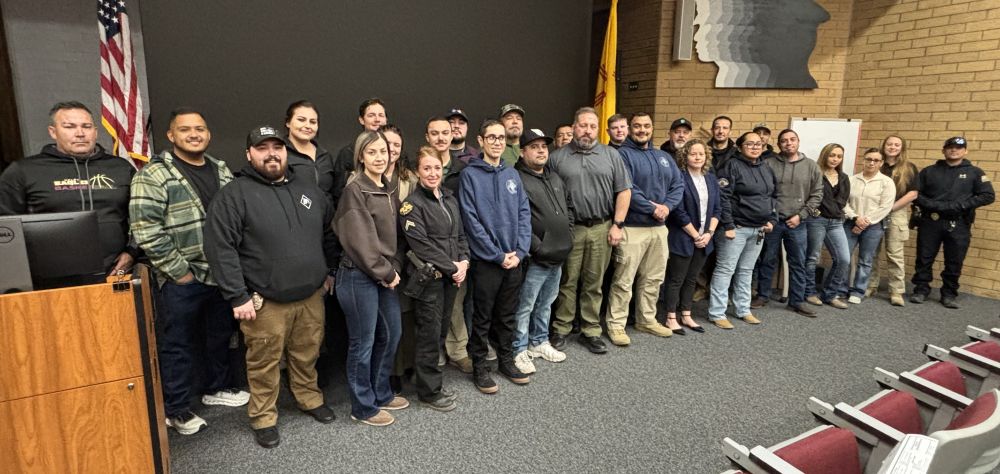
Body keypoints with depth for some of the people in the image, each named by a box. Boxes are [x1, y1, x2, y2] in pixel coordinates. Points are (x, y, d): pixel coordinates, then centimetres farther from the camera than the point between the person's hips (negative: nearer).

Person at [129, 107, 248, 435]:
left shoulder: (222, 171, 9)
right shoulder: (154, 175, -11)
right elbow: (145, 230, -17)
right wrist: (179, 271, -16)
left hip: (222, 273, 6)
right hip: (181, 279, -6)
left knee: (220, 335, 19)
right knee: (177, 344, 7)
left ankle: (217, 387, 39)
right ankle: (175, 410, 23)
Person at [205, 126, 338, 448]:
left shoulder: (308, 188, 8)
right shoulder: (234, 194, -8)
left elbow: (329, 233, 18)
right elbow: (220, 248, -13)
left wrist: (330, 271, 14)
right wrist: (238, 297, -15)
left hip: (311, 296, 4)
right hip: (265, 302, -4)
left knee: (307, 355, 18)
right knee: (264, 363, 9)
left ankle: (310, 398, 40)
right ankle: (263, 417, 29)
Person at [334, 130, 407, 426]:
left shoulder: (388, 190, 11)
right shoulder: (355, 190, -14)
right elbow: (361, 241, -18)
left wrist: (394, 268, 4)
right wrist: (385, 273, -12)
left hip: (384, 275, 9)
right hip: (359, 276, -8)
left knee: (391, 335, 17)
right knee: (363, 343, 4)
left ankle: (381, 394, 36)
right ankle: (363, 407, 21)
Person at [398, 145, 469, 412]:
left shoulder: (450, 199, 13)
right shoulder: (412, 204, -9)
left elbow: (460, 235, 15)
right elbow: (422, 244, -16)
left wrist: (463, 262, -2)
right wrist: (452, 267, -14)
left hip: (451, 277, 7)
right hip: (427, 278, -7)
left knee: (441, 331, 14)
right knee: (429, 335, 1)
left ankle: (432, 384, 28)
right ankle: (429, 392, 15)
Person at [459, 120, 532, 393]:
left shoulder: (512, 174, 9)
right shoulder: (470, 175, -6)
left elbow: (524, 214, 6)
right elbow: (471, 220, -13)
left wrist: (519, 252, -6)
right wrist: (498, 255, -14)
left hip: (514, 259, 5)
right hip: (485, 260, -4)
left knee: (507, 316, 17)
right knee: (483, 318, 7)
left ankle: (506, 360, 32)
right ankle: (480, 367, 22)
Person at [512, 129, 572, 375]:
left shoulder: (555, 178, 15)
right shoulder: (517, 180, -13)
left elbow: (568, 208, 24)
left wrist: (568, 236, 12)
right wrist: (537, 247, -19)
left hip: (558, 256, 8)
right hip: (535, 260, -8)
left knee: (545, 304, 20)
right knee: (525, 307, 2)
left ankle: (540, 342, 35)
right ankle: (519, 351, 16)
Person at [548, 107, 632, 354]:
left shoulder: (611, 155, 8)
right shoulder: (557, 157, 5)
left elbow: (624, 191, 5)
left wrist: (617, 224, -2)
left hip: (601, 229, 1)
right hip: (569, 229, -1)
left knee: (594, 283, 8)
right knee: (567, 282, 5)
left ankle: (591, 331, 19)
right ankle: (561, 329, 17)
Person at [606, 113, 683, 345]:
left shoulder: (664, 156, 17)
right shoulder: (623, 154, -6)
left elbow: (678, 184, 10)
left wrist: (667, 206, -8)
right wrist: (652, 208, -16)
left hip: (659, 227, 7)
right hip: (632, 227, -7)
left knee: (653, 278, 15)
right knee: (624, 280, -5)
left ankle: (647, 319, 28)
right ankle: (616, 324, 5)